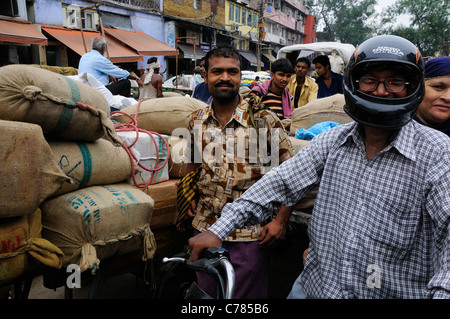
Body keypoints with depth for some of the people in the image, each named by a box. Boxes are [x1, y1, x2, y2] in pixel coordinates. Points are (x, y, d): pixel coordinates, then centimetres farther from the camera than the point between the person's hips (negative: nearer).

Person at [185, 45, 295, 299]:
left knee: (247, 297, 12)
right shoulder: (197, 121, 1)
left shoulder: (264, 121, -12)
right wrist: (193, 197, 8)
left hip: (250, 235, -4)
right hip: (205, 228, 4)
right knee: (206, 294, 21)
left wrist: (279, 221, -11)